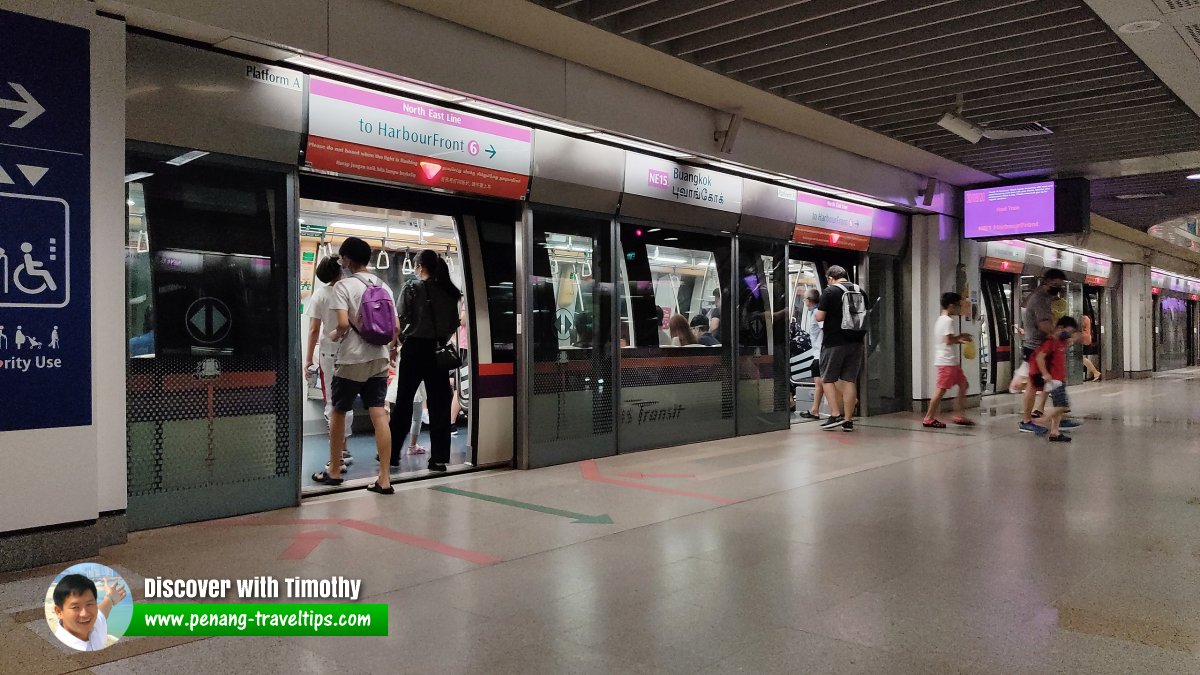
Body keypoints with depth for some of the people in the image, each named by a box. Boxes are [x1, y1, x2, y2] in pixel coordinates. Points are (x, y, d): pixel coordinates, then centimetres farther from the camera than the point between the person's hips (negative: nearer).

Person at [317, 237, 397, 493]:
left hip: (351, 359, -4)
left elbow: (343, 323, -19)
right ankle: (384, 479, -4)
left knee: (338, 413, 12)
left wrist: (335, 335, 3)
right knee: (379, 414, -1)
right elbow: (395, 325, 9)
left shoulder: (343, 285, -7)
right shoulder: (383, 286, 9)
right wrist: (391, 346, 26)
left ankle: (334, 471, 23)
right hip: (378, 358, 5)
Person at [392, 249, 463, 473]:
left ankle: (392, 452, 16)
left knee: (404, 401, 8)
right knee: (439, 402, 4)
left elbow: (401, 319, -9)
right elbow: (454, 324, 6)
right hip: (438, 350, 3)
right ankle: (439, 458, 3)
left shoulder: (412, 287, -5)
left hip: (415, 347, -3)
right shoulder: (449, 291, 5)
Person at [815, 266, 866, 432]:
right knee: (850, 380, 7)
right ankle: (848, 420, 9)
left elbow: (819, 317, -12)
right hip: (855, 343, 5)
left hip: (834, 342, -5)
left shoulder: (829, 291, -9)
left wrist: (816, 313, 8)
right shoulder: (860, 291, 8)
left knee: (827, 379, 7)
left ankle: (835, 415, -2)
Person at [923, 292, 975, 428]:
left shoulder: (940, 320, 17)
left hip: (951, 361, 11)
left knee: (963, 384, 13)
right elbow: (948, 340, -23)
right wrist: (960, 336, -7)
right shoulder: (948, 321, -14)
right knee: (941, 389, -8)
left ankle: (959, 416, 15)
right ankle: (929, 419, -3)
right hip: (947, 361, -11)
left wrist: (959, 340, 13)